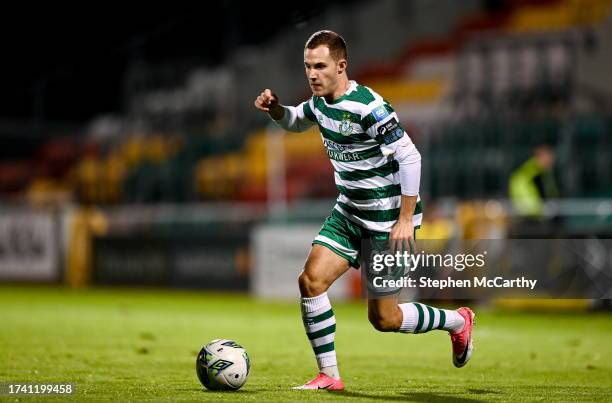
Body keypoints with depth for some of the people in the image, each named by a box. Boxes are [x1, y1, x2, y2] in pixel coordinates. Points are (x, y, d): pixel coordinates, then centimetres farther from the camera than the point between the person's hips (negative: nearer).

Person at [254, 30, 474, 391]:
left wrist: (406, 219, -23)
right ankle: (329, 376, 0)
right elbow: (296, 122, 25)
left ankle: (458, 321, 27)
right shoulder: (320, 102, 2)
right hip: (349, 213, 8)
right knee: (311, 280, -10)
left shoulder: (368, 107, -24)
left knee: (383, 318, 0)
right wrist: (275, 108, 2)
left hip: (388, 220, -8)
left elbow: (410, 157, -23)